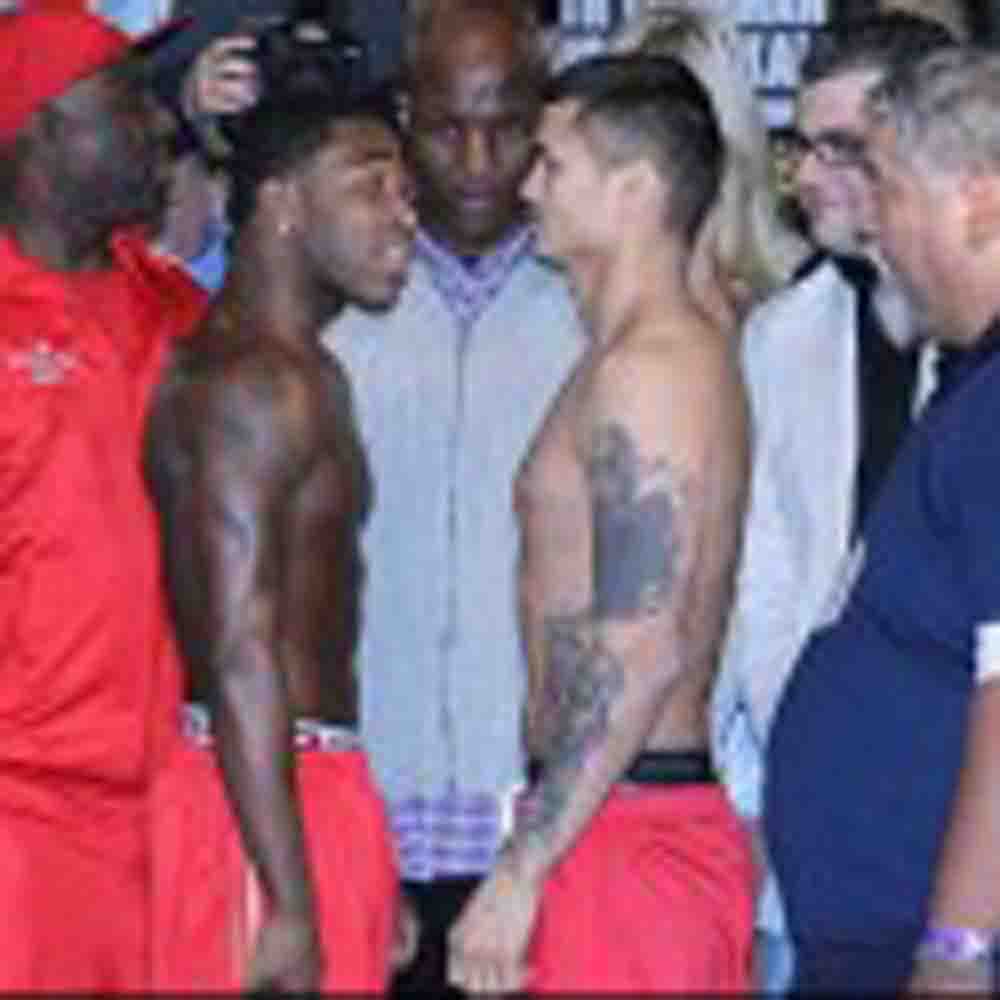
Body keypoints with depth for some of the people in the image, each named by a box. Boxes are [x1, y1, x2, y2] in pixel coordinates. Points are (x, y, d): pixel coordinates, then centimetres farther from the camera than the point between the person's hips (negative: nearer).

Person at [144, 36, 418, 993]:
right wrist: (291, 906, -23)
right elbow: (242, 659, -21)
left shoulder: (300, 373, 16)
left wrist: (360, 878, 20)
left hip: (302, 782, 10)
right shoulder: (263, 385, -14)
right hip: (269, 798, -10)